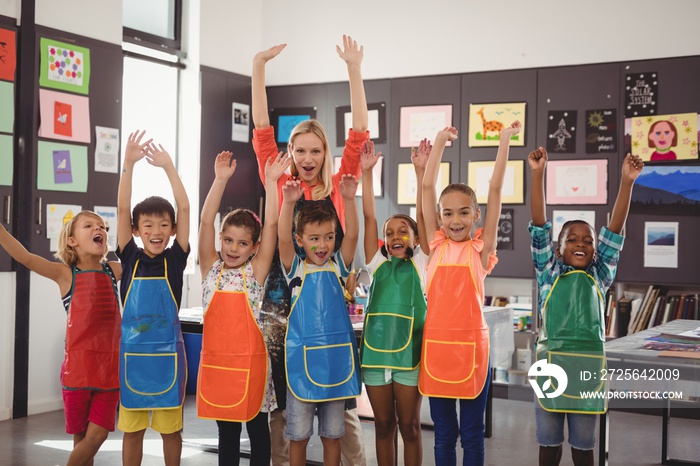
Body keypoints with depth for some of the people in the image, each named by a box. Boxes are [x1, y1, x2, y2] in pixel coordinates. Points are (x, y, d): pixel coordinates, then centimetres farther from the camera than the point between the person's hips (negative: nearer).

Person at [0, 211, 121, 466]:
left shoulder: (114, 271, 7)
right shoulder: (66, 274, -3)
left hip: (110, 365, 2)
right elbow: (26, 258, -17)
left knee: (97, 435, -1)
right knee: (81, 438, 6)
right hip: (78, 365, -2)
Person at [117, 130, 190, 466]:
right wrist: (129, 163, -17)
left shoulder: (175, 259, -1)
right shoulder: (130, 258, 0)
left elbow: (185, 209, -9)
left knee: (170, 427, 9)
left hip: (167, 352, -1)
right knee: (132, 428, 9)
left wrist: (168, 166, -13)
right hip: (132, 350, 1)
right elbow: (122, 209, -8)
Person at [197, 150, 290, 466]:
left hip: (250, 359, -1)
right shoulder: (211, 268, 2)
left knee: (257, 428, 10)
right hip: (215, 358, 2)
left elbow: (271, 225, -8)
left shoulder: (256, 271, -1)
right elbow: (206, 221, -7)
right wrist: (220, 179, -14)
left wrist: (271, 181, -12)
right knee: (226, 430, 13)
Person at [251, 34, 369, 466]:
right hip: (282, 301, 1)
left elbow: (359, 135, -4)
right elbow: (262, 131, 0)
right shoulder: (279, 185, 6)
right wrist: (259, 67, -7)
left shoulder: (338, 188, 4)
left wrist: (355, 70, -10)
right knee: (280, 400, 9)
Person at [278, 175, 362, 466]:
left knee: (332, 433, 12)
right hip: (303, 355, -2)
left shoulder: (337, 266, 5)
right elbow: (283, 239, -16)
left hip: (336, 354, 2)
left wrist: (349, 199, -23)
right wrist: (289, 203, -31)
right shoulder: (296, 269, 0)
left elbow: (352, 235, -9)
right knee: (298, 433, 6)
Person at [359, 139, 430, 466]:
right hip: (375, 350, 3)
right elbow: (369, 217, 4)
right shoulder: (378, 265, 10)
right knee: (383, 425, 11)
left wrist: (421, 171, -9)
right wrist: (366, 172, -2)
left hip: (408, 351, -2)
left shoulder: (420, 265, 5)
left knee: (410, 426, 6)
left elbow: (422, 216, -3)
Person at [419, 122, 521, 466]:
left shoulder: (480, 247, 0)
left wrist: (504, 141, -2)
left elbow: (495, 188, -2)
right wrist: (440, 142, 7)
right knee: (443, 433, 12)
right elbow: (427, 186, 5)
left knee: (472, 433, 9)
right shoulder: (437, 245, 5)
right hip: (436, 345, 2)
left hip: (471, 346, -2)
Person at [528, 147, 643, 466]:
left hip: (588, 364, 1)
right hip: (552, 361, -1)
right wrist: (537, 174, -13)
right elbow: (540, 228, -4)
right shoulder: (549, 274, 4)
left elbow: (614, 231, 1)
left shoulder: (599, 277, 8)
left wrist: (627, 181, -7)